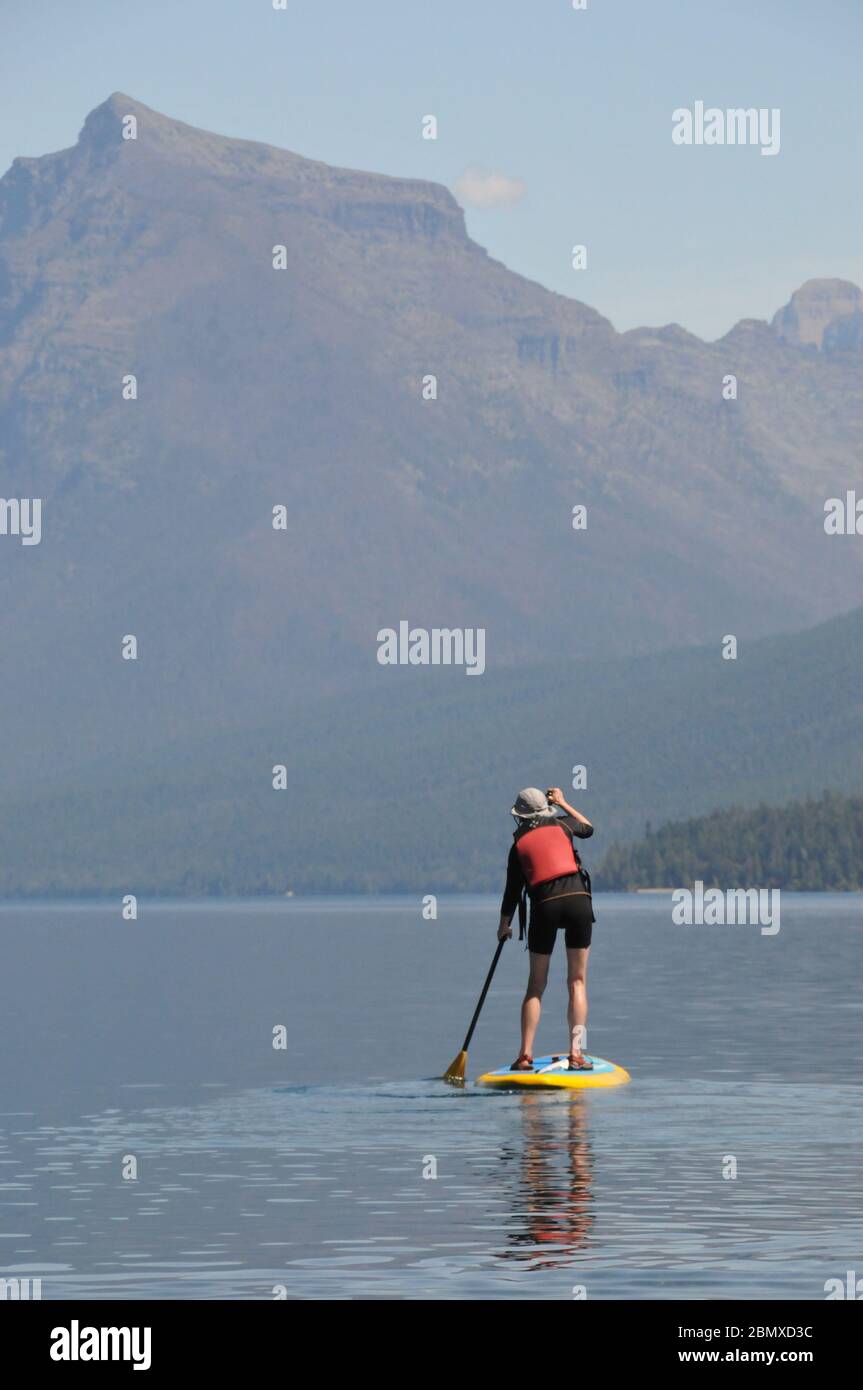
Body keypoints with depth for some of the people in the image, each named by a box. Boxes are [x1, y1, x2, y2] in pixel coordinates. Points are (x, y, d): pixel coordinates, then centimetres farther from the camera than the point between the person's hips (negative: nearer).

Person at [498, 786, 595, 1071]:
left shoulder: (519, 844, 10)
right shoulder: (562, 825, 12)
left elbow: (513, 890, 14)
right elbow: (588, 828, 35)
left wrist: (504, 926, 27)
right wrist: (562, 803, 45)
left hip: (544, 907, 0)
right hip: (578, 900, 0)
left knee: (536, 986, 11)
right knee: (577, 982, 6)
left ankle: (526, 1054, 4)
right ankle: (576, 1054, -3)